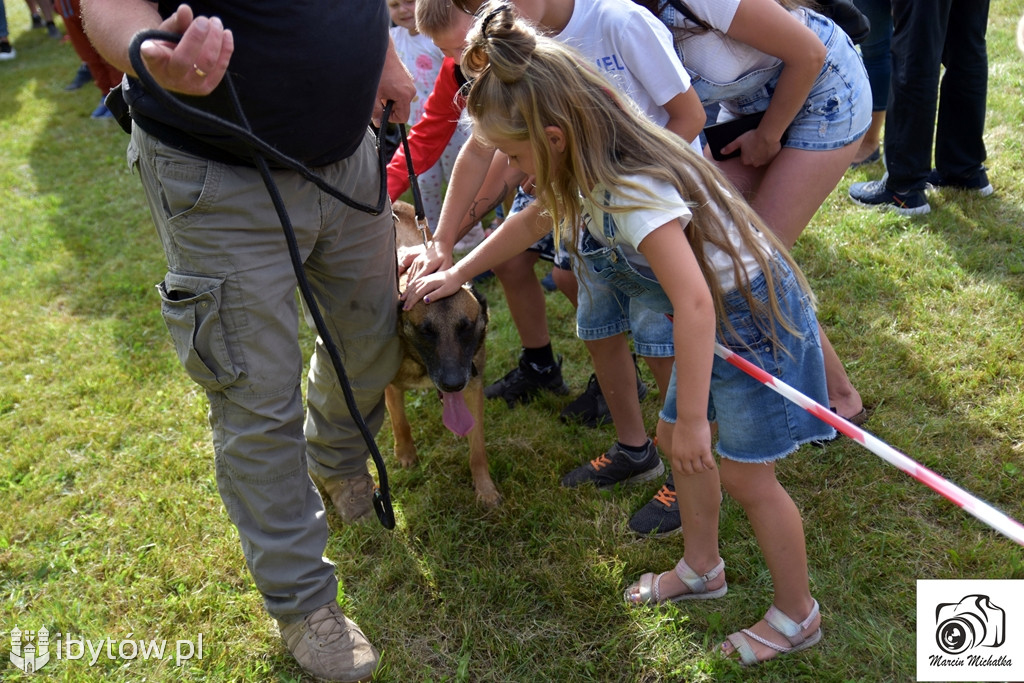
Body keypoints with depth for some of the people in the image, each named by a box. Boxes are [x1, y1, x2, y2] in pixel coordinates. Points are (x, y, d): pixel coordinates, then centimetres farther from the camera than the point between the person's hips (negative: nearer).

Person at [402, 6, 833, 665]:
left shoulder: (633, 194, -33)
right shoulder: (590, 172, -3)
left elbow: (693, 304, -36)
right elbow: (533, 221, 15)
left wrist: (694, 418, -29)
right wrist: (455, 274, 20)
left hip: (754, 316, -9)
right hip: (716, 313, 9)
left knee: (745, 475, 3)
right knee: (676, 440, 19)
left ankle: (797, 615, 26)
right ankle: (702, 568, 41)